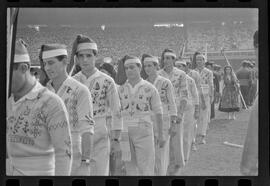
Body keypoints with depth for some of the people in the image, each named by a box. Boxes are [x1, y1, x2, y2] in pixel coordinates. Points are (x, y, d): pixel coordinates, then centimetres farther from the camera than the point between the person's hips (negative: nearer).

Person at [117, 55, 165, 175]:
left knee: (146, 169, -6)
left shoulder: (149, 88, -1)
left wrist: (160, 135, 1)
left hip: (144, 131, -3)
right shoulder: (120, 89, 6)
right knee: (130, 168, 8)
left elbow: (158, 113, 2)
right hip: (125, 132, 3)